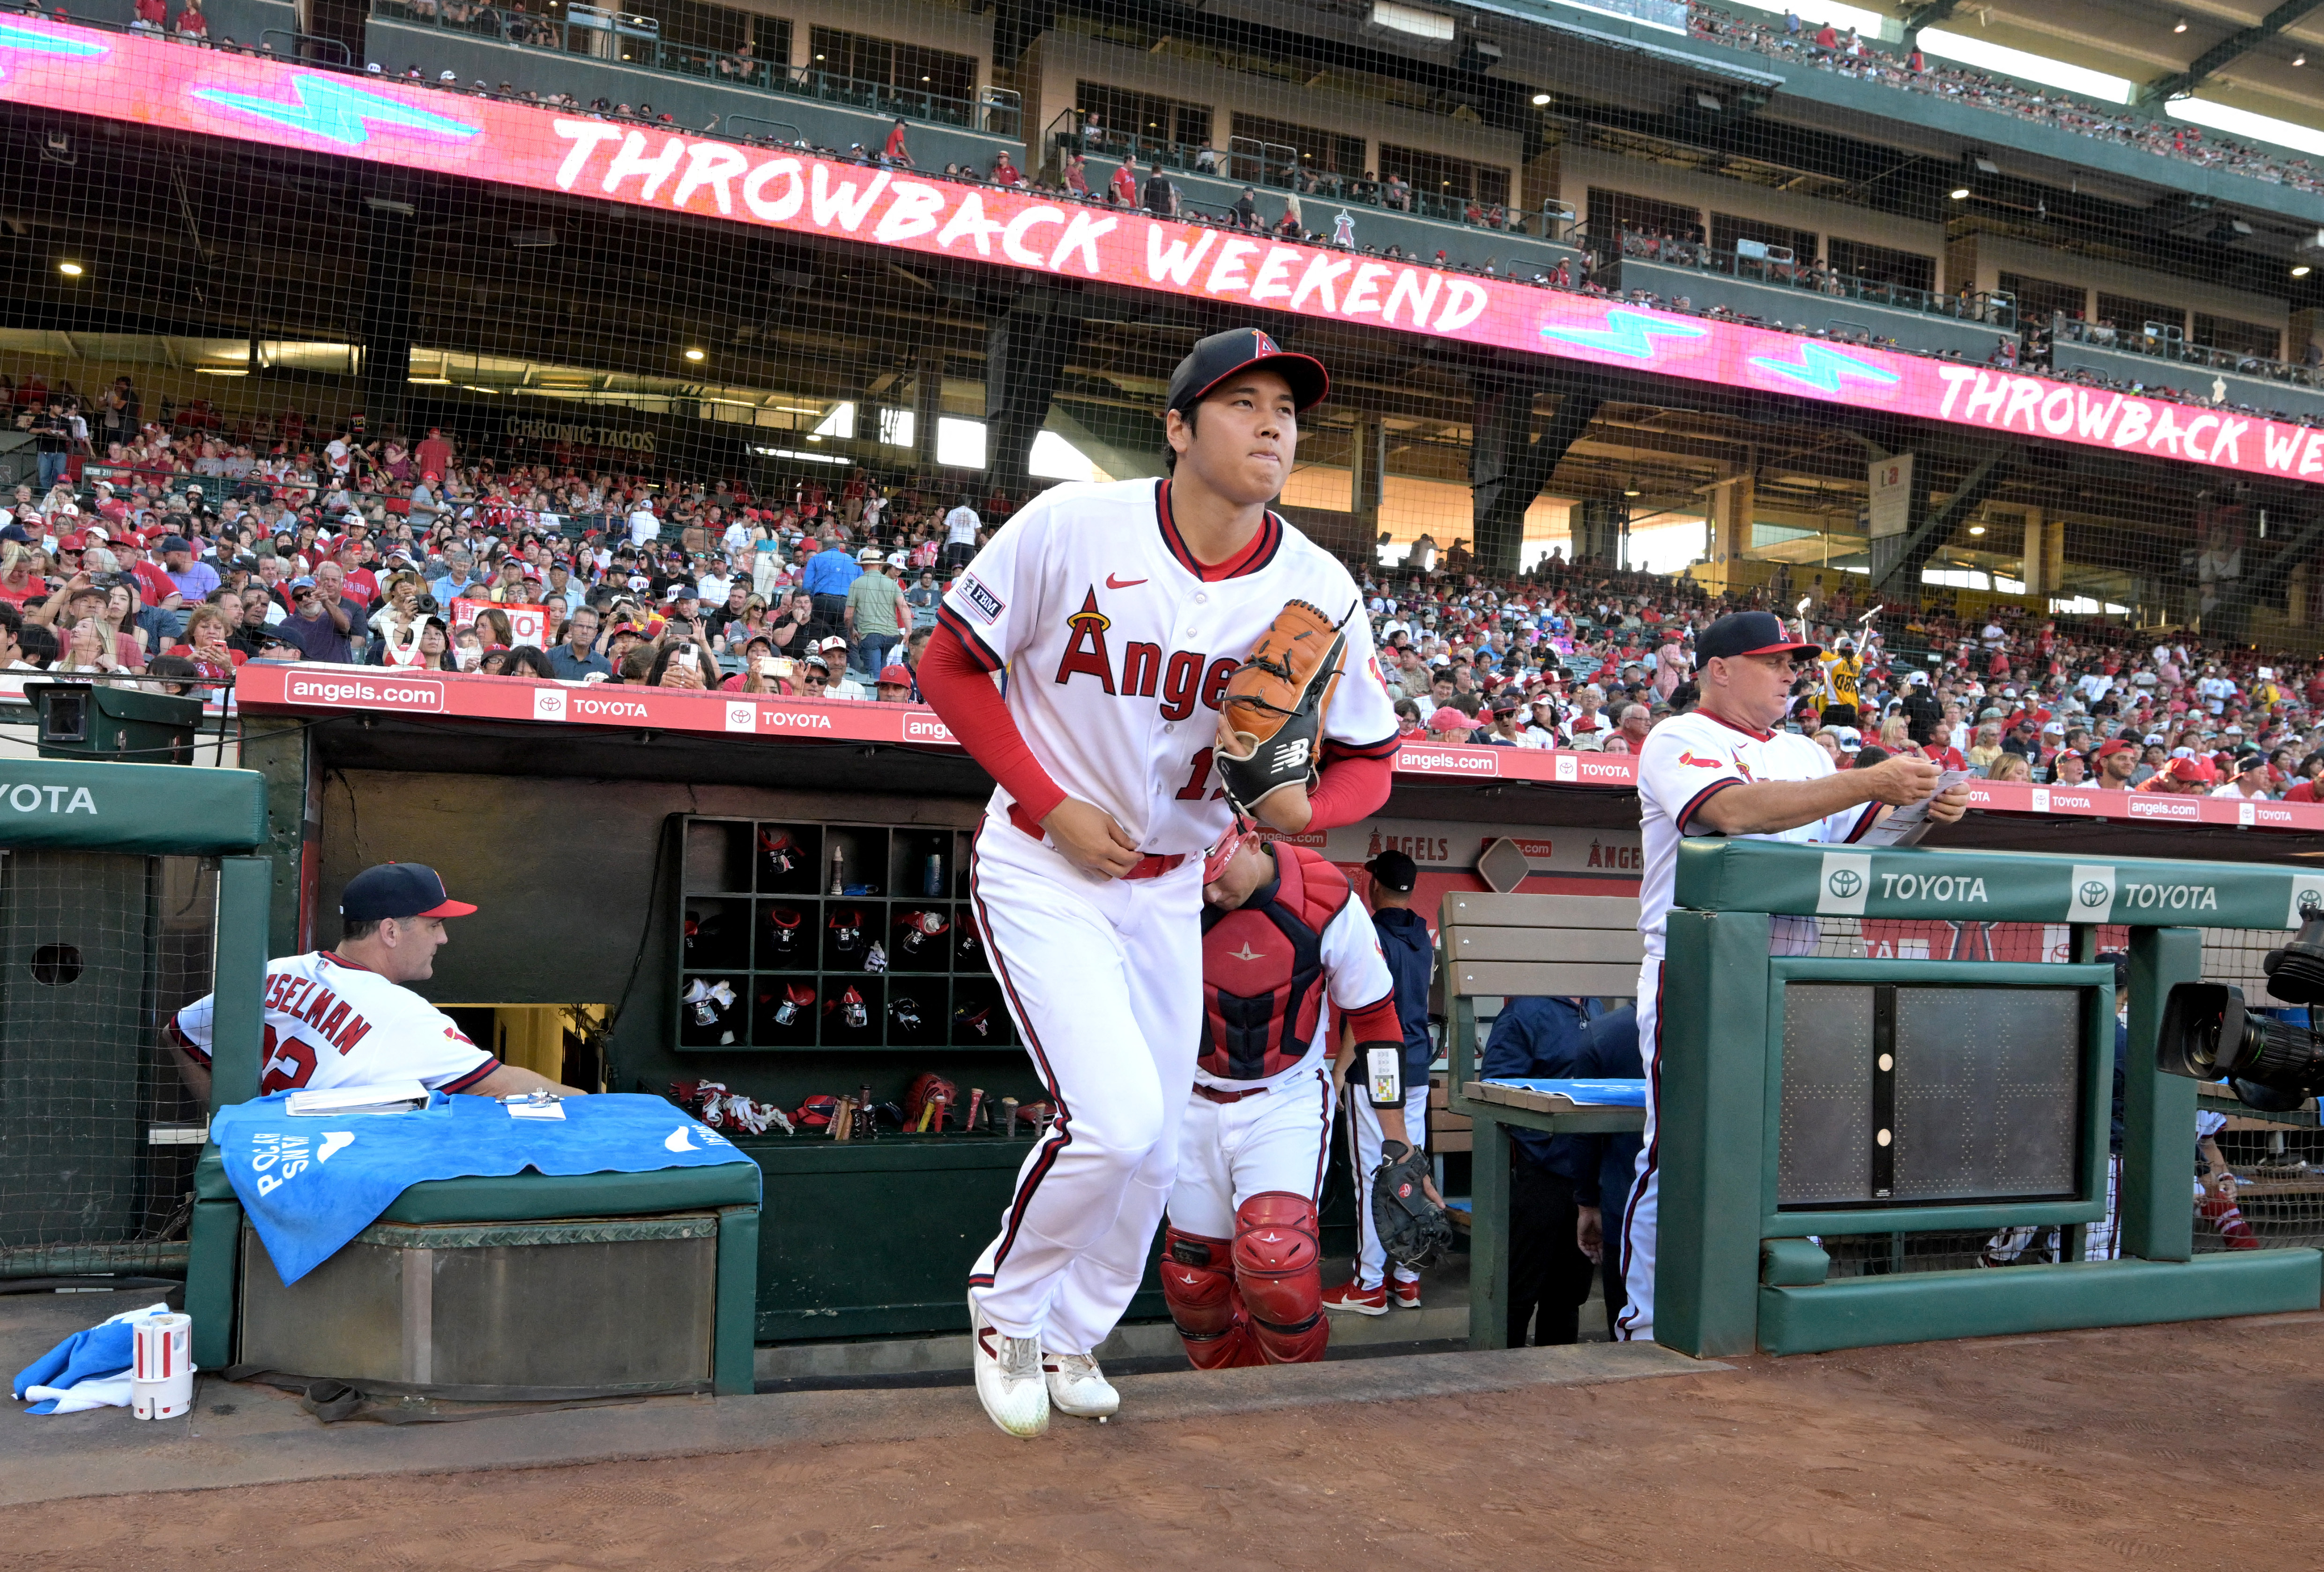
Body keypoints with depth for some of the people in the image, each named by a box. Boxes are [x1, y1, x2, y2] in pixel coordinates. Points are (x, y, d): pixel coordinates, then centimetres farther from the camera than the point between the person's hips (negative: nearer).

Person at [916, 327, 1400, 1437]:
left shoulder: (1317, 591, -9)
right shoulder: (1071, 525, -17)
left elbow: (1368, 762, 0)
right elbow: (948, 665, -7)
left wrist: (1301, 808, -23)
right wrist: (1049, 805, -15)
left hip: (1169, 888, 4)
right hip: (1041, 872, -4)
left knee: (1152, 1153, 11)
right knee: (1114, 1120, -18)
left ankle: (1072, 1340, 38)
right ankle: (1003, 1305, 12)